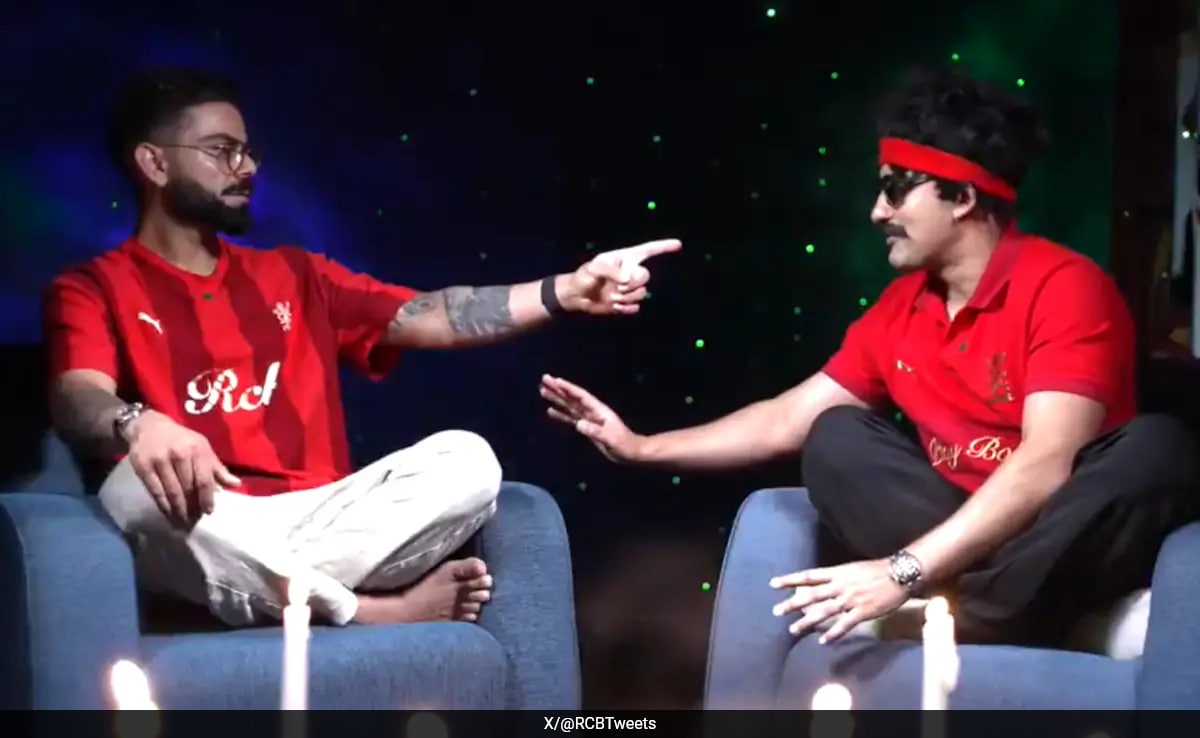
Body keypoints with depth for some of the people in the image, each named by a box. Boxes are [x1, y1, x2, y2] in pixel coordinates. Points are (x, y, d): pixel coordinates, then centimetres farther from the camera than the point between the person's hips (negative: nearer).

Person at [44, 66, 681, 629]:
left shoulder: (293, 275, 21)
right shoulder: (91, 290, 6)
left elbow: (429, 318, 11)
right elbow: (77, 402, -14)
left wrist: (565, 291, -3)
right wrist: (138, 425, -40)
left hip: (316, 522, 4)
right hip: (204, 545, -3)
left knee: (466, 458, -18)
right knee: (139, 485, -38)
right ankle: (371, 611, -25)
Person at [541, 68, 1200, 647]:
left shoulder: (1064, 287, -17)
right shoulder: (902, 308, 6)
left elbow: (1044, 465, -29)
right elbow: (790, 419, 13)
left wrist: (903, 572, -36)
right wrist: (639, 448, 11)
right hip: (971, 535, 6)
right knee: (836, 438, -7)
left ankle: (956, 614, -33)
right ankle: (972, 599, -24)